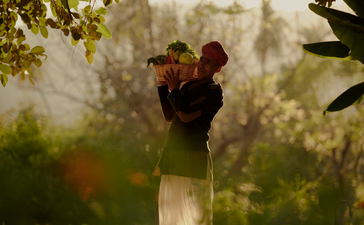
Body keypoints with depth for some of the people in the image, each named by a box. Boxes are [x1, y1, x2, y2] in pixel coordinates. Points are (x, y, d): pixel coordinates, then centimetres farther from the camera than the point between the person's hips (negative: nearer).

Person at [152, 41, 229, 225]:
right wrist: (163, 86, 14)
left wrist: (174, 90, -6)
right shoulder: (188, 86, 17)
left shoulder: (214, 91, -7)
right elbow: (169, 116, 17)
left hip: (193, 157, -8)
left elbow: (186, 115, -18)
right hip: (173, 155, 8)